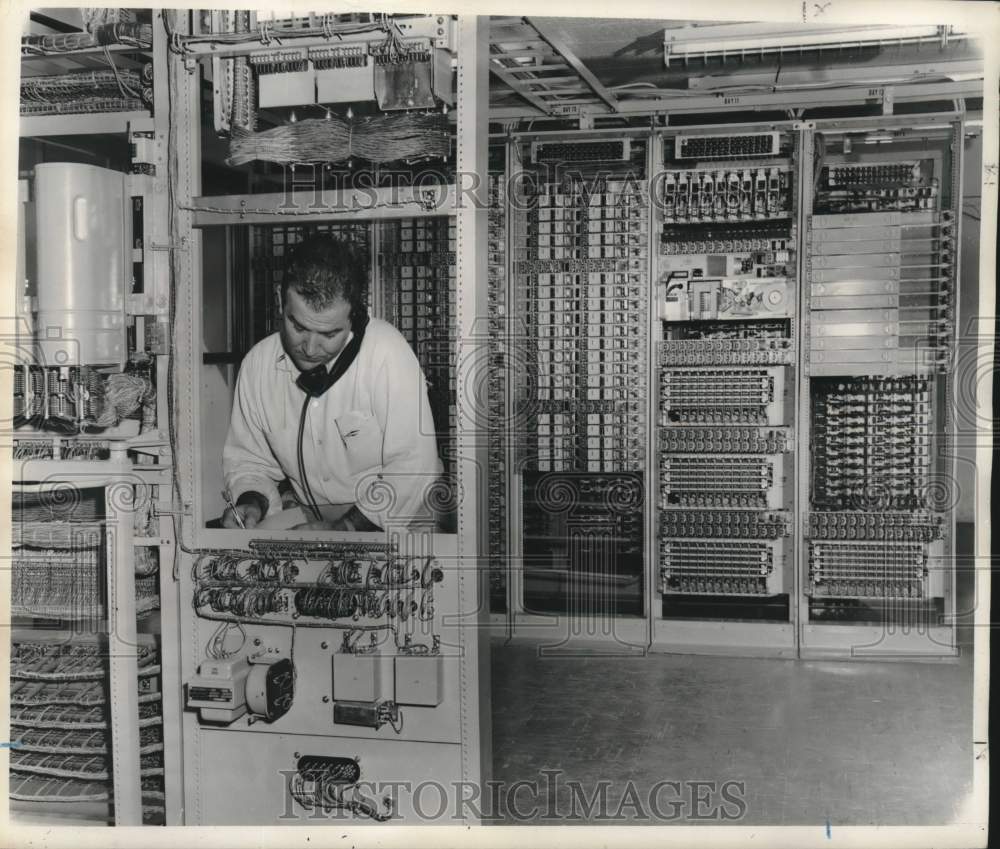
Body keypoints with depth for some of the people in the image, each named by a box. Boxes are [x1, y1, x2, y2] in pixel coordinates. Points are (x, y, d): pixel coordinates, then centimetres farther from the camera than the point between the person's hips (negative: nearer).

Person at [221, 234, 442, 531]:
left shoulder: (387, 352, -18)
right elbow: (248, 460, 10)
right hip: (315, 523, 3)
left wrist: (345, 527, -21)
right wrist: (252, 502, -9)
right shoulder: (257, 364, -4)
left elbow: (412, 471, -18)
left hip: (399, 528, -3)